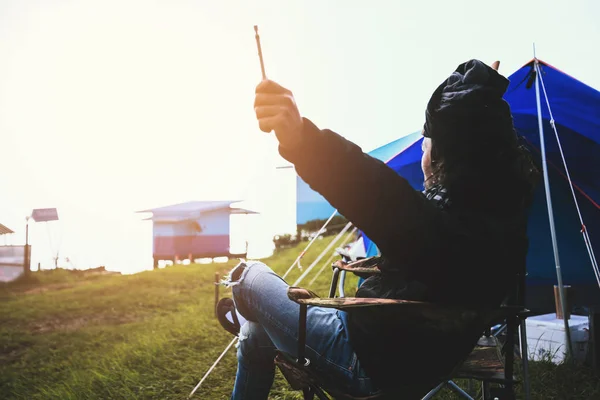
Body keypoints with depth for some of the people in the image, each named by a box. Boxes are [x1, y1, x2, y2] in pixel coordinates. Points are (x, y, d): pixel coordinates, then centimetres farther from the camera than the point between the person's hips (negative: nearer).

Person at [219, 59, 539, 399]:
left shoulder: (470, 229, -34)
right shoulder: (502, 198, -4)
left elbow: (394, 208, -55)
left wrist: (302, 141, -69)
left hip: (374, 363, -9)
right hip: (404, 351, 9)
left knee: (249, 276, 9)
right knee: (256, 335, 24)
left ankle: (239, 312, 43)